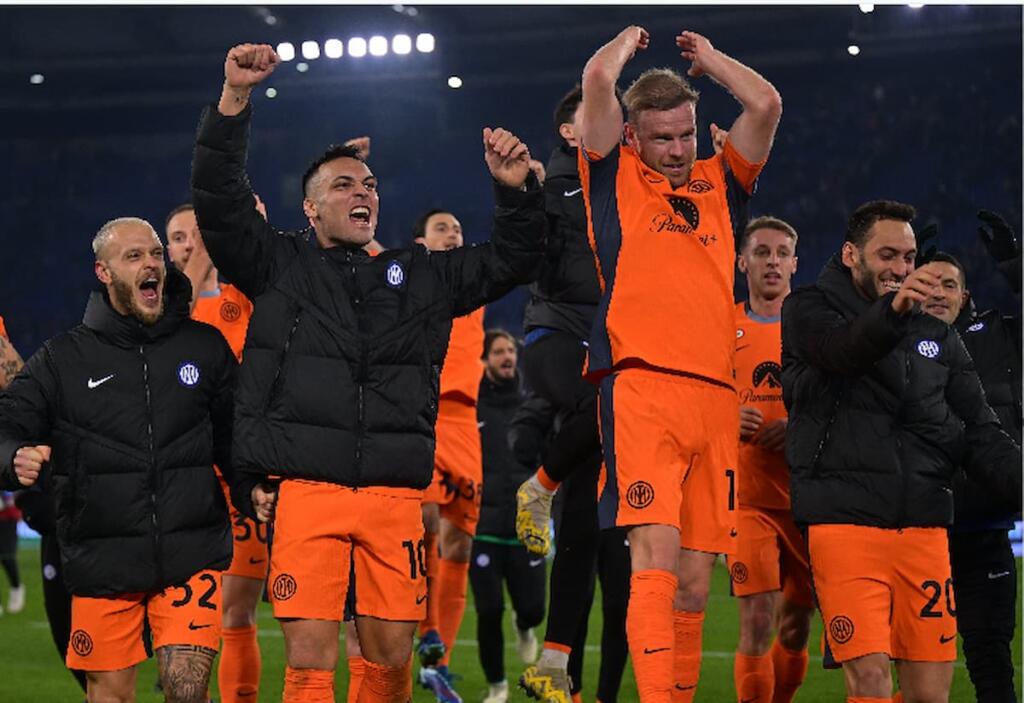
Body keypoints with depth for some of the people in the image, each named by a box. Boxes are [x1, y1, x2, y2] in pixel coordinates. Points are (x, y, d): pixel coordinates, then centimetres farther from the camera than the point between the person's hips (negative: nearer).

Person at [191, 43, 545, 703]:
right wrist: (234, 99, -9)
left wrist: (517, 190, 4)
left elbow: (512, 259, 23)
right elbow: (219, 199, 2)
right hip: (304, 491, -3)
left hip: (396, 495, 3)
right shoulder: (281, 265, 13)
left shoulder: (422, 275, 21)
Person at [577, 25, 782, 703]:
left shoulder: (720, 185, 22)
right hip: (641, 390, -4)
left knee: (695, 577, 4)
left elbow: (767, 104, 15)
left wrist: (707, 56, 27)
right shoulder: (617, 180, 12)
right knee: (655, 557, -16)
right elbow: (598, 80, 2)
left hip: (715, 396, 4)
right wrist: (630, 41, 22)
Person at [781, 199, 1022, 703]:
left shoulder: (938, 336, 20)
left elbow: (981, 435, 15)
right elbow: (842, 350, -19)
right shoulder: (809, 310, 5)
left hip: (924, 528, 4)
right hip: (845, 523, -4)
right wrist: (892, 310, -40)